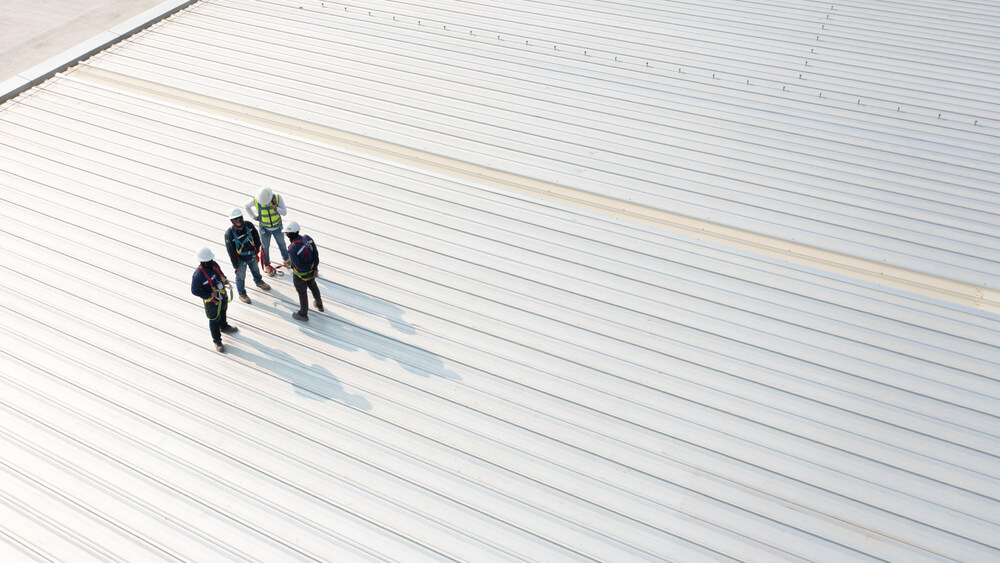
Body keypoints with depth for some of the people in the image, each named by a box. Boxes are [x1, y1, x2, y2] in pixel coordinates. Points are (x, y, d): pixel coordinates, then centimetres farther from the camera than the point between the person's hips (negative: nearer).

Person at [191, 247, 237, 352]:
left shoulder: (213, 264, -13)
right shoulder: (198, 274, -33)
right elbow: (195, 290, -23)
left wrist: (224, 280, -10)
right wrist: (210, 295, -29)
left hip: (222, 295, 7)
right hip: (211, 300, -7)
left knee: (223, 311, 32)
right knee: (214, 320, 10)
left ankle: (224, 326, 62)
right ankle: (217, 341, 29)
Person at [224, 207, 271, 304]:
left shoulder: (249, 225, -17)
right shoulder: (229, 233, -29)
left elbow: (256, 237, 3)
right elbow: (231, 251, -21)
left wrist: (257, 249, 10)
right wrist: (235, 265, -15)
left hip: (252, 256, 5)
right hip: (241, 259, -5)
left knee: (255, 269, 31)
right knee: (241, 277, 15)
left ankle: (259, 282, 61)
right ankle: (242, 294, 39)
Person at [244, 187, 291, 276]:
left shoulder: (278, 198, -26)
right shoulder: (256, 200, -25)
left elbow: (284, 212, -21)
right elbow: (246, 206, -4)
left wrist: (275, 208, -39)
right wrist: (253, 217, -7)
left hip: (277, 227, 1)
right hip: (265, 229, -1)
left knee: (281, 244, 23)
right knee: (265, 247, 17)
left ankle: (285, 260, 49)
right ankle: (266, 266, 38)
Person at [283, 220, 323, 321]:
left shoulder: (292, 249, -34)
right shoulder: (307, 238, -17)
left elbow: (299, 266, -28)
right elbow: (316, 253, -12)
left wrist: (312, 268, -11)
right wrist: (315, 268, -7)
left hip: (301, 274, -6)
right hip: (311, 271, 6)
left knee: (302, 293, 18)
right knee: (313, 286, 32)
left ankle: (303, 314, 41)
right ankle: (319, 305, 55)